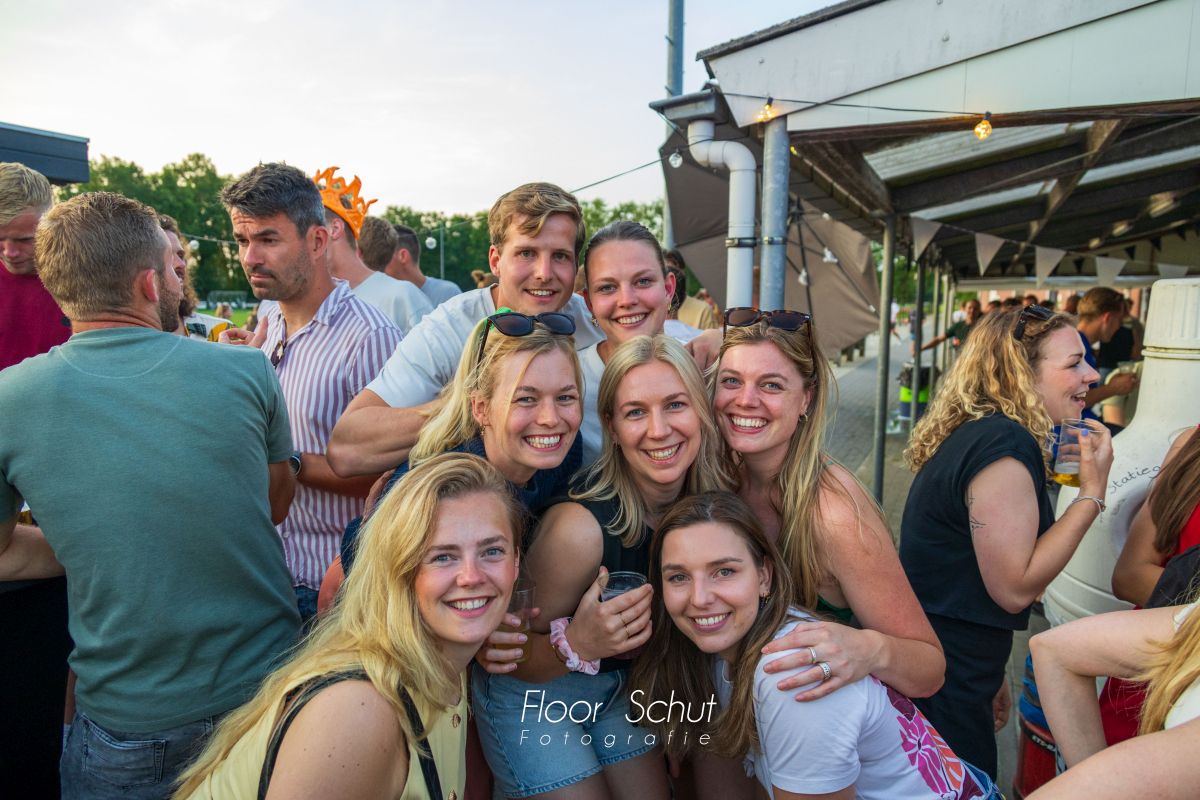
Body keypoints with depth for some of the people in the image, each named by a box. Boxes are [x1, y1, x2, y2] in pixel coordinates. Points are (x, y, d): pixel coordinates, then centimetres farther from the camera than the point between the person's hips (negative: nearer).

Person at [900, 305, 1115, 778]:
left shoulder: (975, 432, 8)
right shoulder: (1006, 445, -22)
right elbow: (1015, 588, -22)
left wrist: (990, 675, 21)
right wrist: (1093, 492, -16)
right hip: (946, 682, -9)